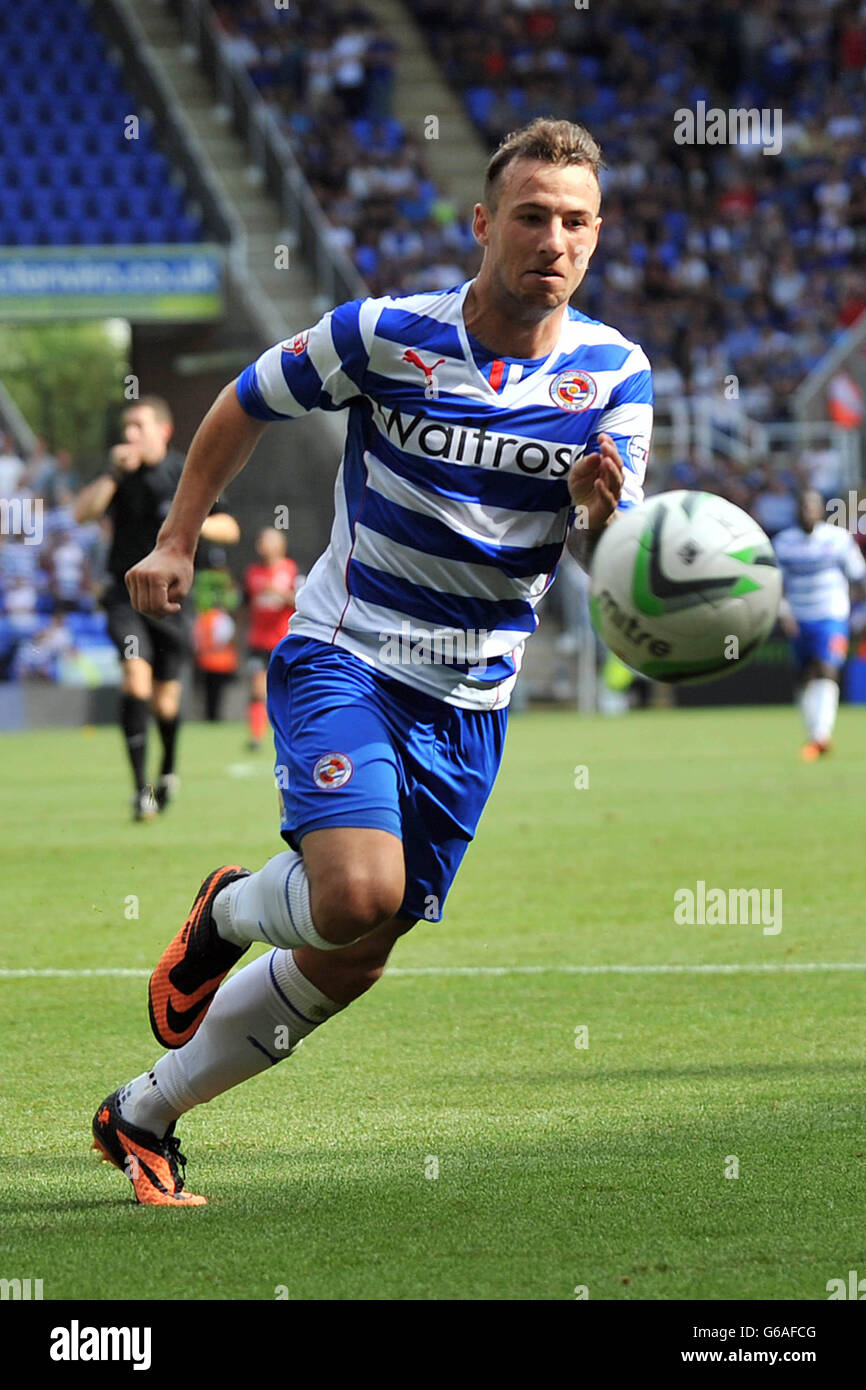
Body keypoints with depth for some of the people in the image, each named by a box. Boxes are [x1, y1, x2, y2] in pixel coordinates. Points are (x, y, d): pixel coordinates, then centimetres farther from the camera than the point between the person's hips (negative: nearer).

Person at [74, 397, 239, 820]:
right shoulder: (122, 472, 1)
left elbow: (230, 529, 2)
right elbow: (83, 512, -11)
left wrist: (194, 523, -17)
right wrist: (113, 474, -20)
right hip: (127, 593, 0)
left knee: (165, 698, 5)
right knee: (136, 674, -21)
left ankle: (168, 770, 37)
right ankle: (141, 788, -19)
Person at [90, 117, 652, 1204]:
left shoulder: (614, 374, -3)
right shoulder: (385, 334, -10)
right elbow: (244, 404, 6)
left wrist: (601, 510, -30)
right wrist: (176, 541, 5)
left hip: (470, 704, 4)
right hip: (344, 657, -4)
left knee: (348, 964, 6)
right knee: (359, 893, -28)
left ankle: (142, 1116, 24)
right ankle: (229, 914, 8)